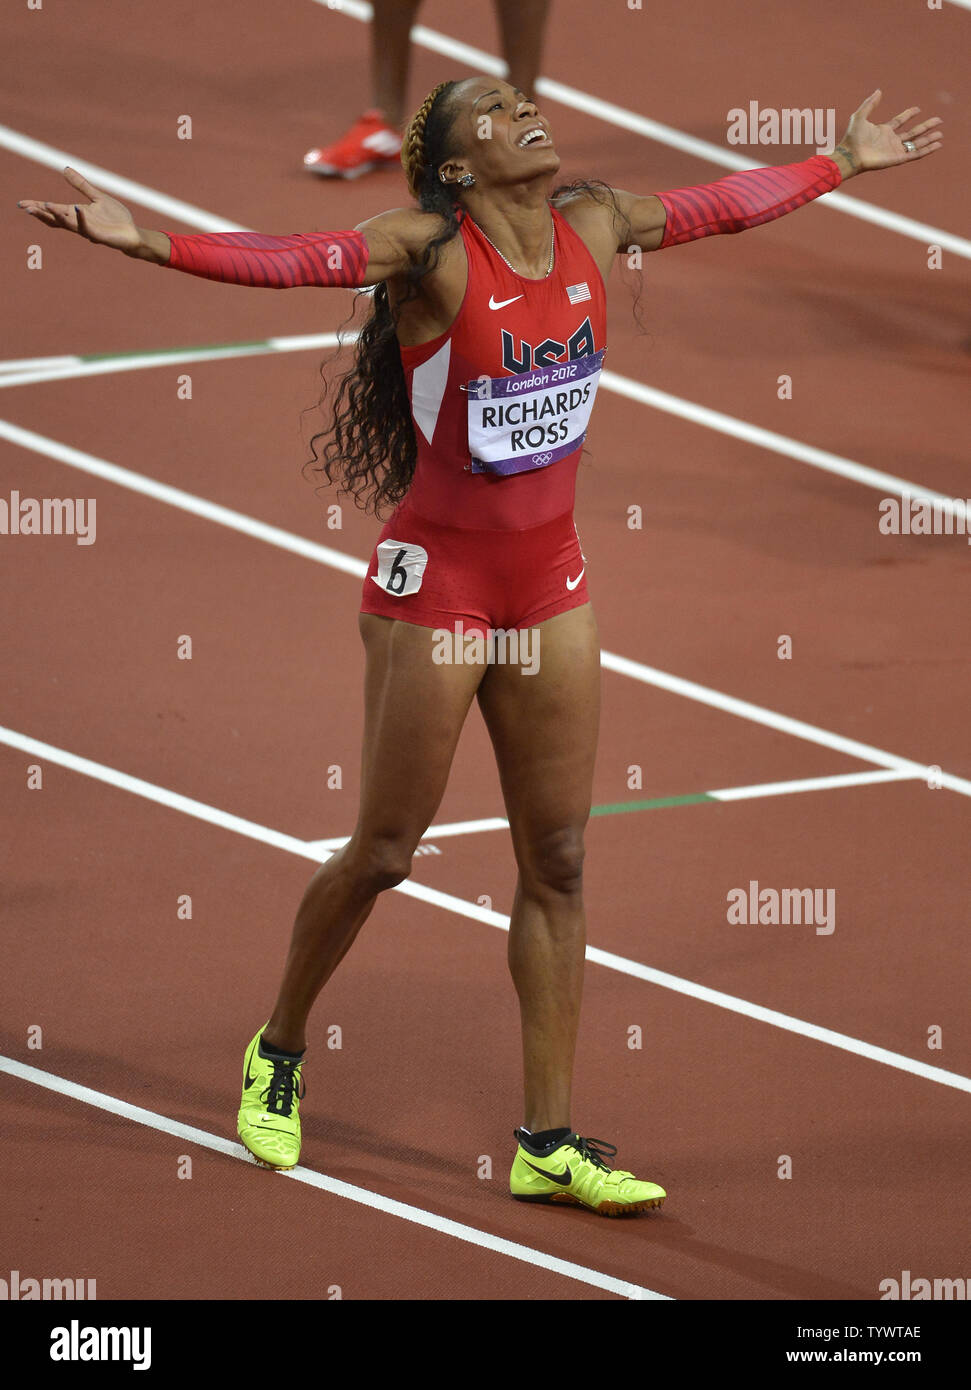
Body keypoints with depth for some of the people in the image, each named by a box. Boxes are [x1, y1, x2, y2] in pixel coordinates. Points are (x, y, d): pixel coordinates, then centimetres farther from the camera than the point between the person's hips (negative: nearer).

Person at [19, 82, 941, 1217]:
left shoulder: (593, 226, 1)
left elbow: (727, 204, 17)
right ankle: (277, 1050, 31)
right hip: (435, 580, -6)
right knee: (383, 853, 5)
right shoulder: (431, 249, -17)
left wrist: (846, 163, 28)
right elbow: (285, 260, -30)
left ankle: (548, 1144, 11)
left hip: (549, 586, 6)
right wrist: (144, 242, -44)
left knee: (558, 863, 6)